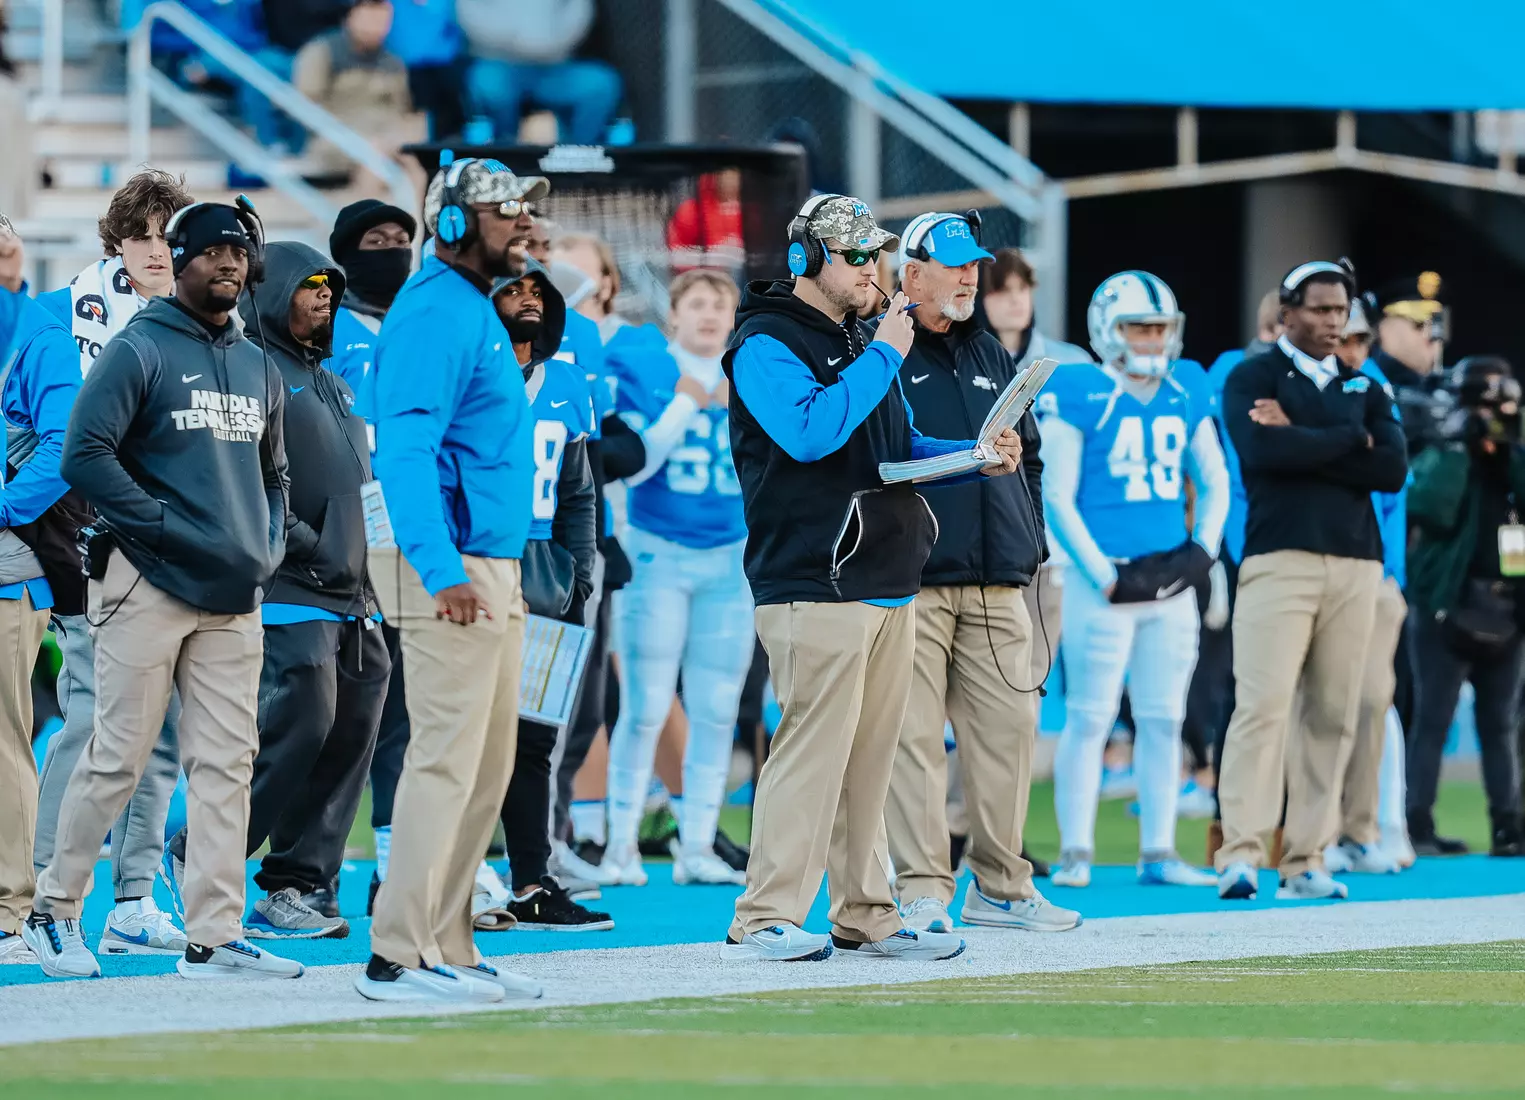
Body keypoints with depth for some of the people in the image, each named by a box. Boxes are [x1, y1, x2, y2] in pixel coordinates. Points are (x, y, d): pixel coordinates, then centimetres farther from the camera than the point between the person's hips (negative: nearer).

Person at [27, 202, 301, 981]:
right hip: (147, 586, -6)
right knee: (118, 757, -4)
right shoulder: (139, 352, -4)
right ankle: (54, 910, 10)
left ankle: (214, 938, 2)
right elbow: (85, 456, -13)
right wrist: (170, 528, -17)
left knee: (226, 764, 1)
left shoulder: (258, 370, 18)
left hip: (234, 598, 6)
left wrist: (269, 549, 10)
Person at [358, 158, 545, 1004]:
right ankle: (399, 957, -10)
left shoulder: (475, 309, 19)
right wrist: (443, 571, -29)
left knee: (488, 764, 12)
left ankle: (446, 948, 16)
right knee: (446, 757, -11)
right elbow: (406, 449, -22)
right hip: (451, 566, -11)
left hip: (491, 566, 11)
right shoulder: (434, 314, -13)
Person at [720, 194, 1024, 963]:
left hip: (888, 582, 9)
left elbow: (898, 448, 29)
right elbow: (809, 433, -23)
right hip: (815, 587, -9)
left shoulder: (859, 342, 23)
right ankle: (766, 920, -13)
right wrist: (882, 357, -16)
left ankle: (865, 916, 12)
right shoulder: (766, 345, -6)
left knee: (869, 754, 9)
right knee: (813, 744, -13)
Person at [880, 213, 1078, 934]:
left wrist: (1029, 542, 17)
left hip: (997, 585, 6)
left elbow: (1028, 456, 27)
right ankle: (923, 890, -5)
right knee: (913, 735, -7)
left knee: (1008, 727, 4)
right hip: (910, 581, -6)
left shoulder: (990, 358, 20)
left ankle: (1001, 886, 12)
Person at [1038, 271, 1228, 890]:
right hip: (1103, 581, -6)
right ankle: (1075, 855, -1)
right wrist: (1105, 575, -12)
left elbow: (1214, 482, 20)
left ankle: (1158, 854, 13)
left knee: (1164, 720, 8)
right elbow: (1056, 498, -8)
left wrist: (1202, 549, 4)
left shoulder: (1185, 396, 10)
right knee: (1090, 718, -5)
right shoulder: (1078, 398, -7)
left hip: (1170, 584, 6)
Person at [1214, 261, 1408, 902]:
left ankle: (1305, 861, 1)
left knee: (1332, 715, 0)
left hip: (1355, 565, 5)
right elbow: (1261, 450, -14)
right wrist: (1349, 439, -3)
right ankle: (1240, 854, -17)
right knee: (1263, 704, -14)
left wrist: (1302, 443, -6)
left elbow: (1392, 469, 2)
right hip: (1279, 559, -5)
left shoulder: (1364, 389, 19)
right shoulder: (1253, 379, 6)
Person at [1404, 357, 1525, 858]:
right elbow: (1427, 508, -22)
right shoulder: (1441, 457, -3)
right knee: (1433, 722, -6)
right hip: (1449, 609, -5)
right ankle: (1417, 827, -6)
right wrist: (1457, 448, -21)